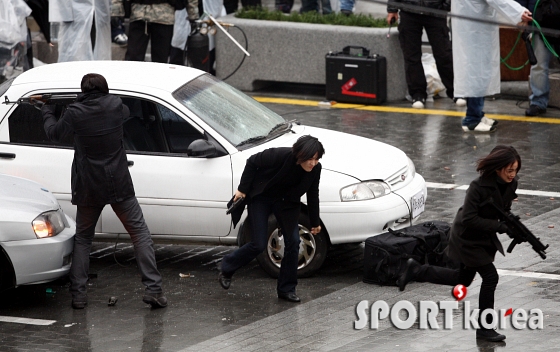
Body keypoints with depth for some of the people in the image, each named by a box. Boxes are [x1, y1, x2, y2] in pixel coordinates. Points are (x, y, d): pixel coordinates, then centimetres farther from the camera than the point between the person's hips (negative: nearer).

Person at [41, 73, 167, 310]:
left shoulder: (75, 113, -10)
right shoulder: (115, 105, -5)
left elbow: (54, 134, 6)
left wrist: (47, 113, 26)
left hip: (88, 188, 0)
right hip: (119, 185, 0)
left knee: (82, 238, 16)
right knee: (140, 233, 5)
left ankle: (78, 294, 10)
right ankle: (153, 288, -5)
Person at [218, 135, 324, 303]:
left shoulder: (315, 169, -18)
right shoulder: (280, 156, -33)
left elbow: (312, 195, -1)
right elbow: (252, 162, -17)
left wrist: (315, 222, 9)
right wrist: (242, 189, -13)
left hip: (285, 201, 5)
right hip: (260, 198, -5)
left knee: (293, 242, -4)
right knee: (259, 244, -7)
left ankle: (286, 289, 8)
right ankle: (227, 268, 19)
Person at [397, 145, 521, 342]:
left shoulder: (510, 184, -8)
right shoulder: (479, 187, -30)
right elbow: (468, 219, -30)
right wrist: (499, 227, -33)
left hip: (485, 238, 8)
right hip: (467, 239, -8)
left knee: (463, 279, 20)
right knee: (490, 276, -11)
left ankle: (416, 271, 36)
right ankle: (484, 328, 1)